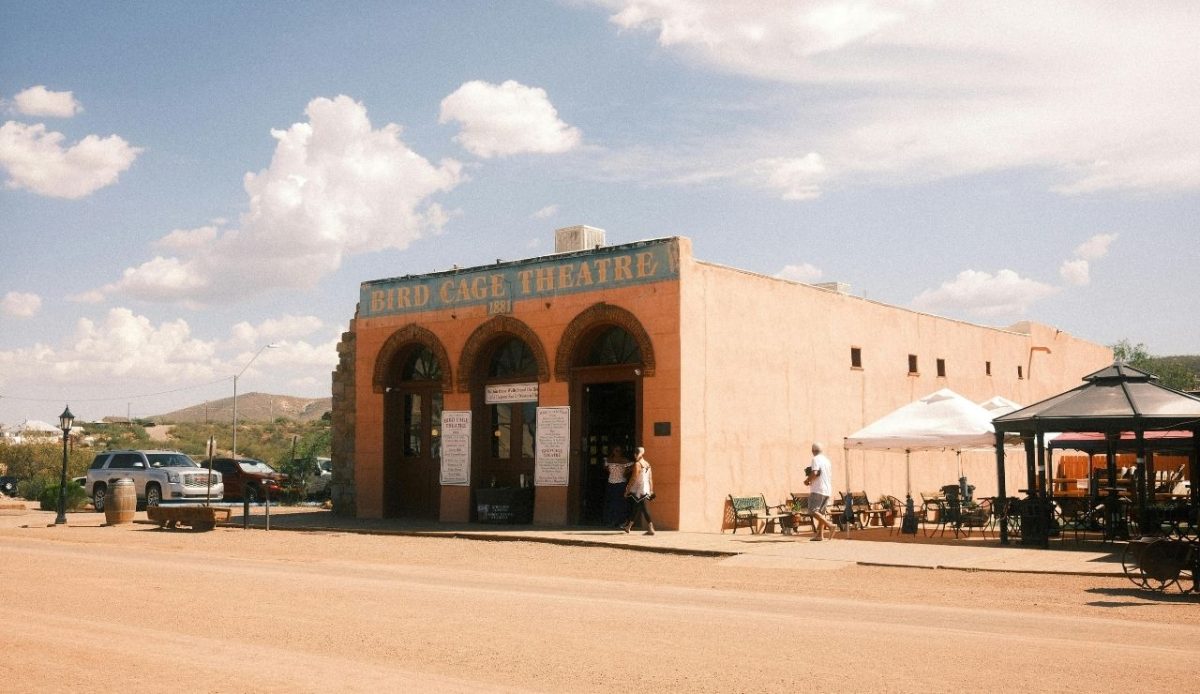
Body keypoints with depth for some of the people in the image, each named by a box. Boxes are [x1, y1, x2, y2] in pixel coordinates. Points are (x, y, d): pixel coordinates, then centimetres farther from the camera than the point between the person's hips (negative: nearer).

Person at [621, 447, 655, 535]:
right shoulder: (647, 464, 9)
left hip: (638, 490, -8)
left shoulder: (637, 464, -13)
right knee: (635, 508, 15)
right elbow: (650, 478, 10)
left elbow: (633, 478, -15)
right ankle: (628, 526, 23)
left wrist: (627, 490, -8)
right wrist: (651, 490, 16)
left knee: (643, 509, -4)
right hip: (646, 490, 8)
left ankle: (651, 529, -3)